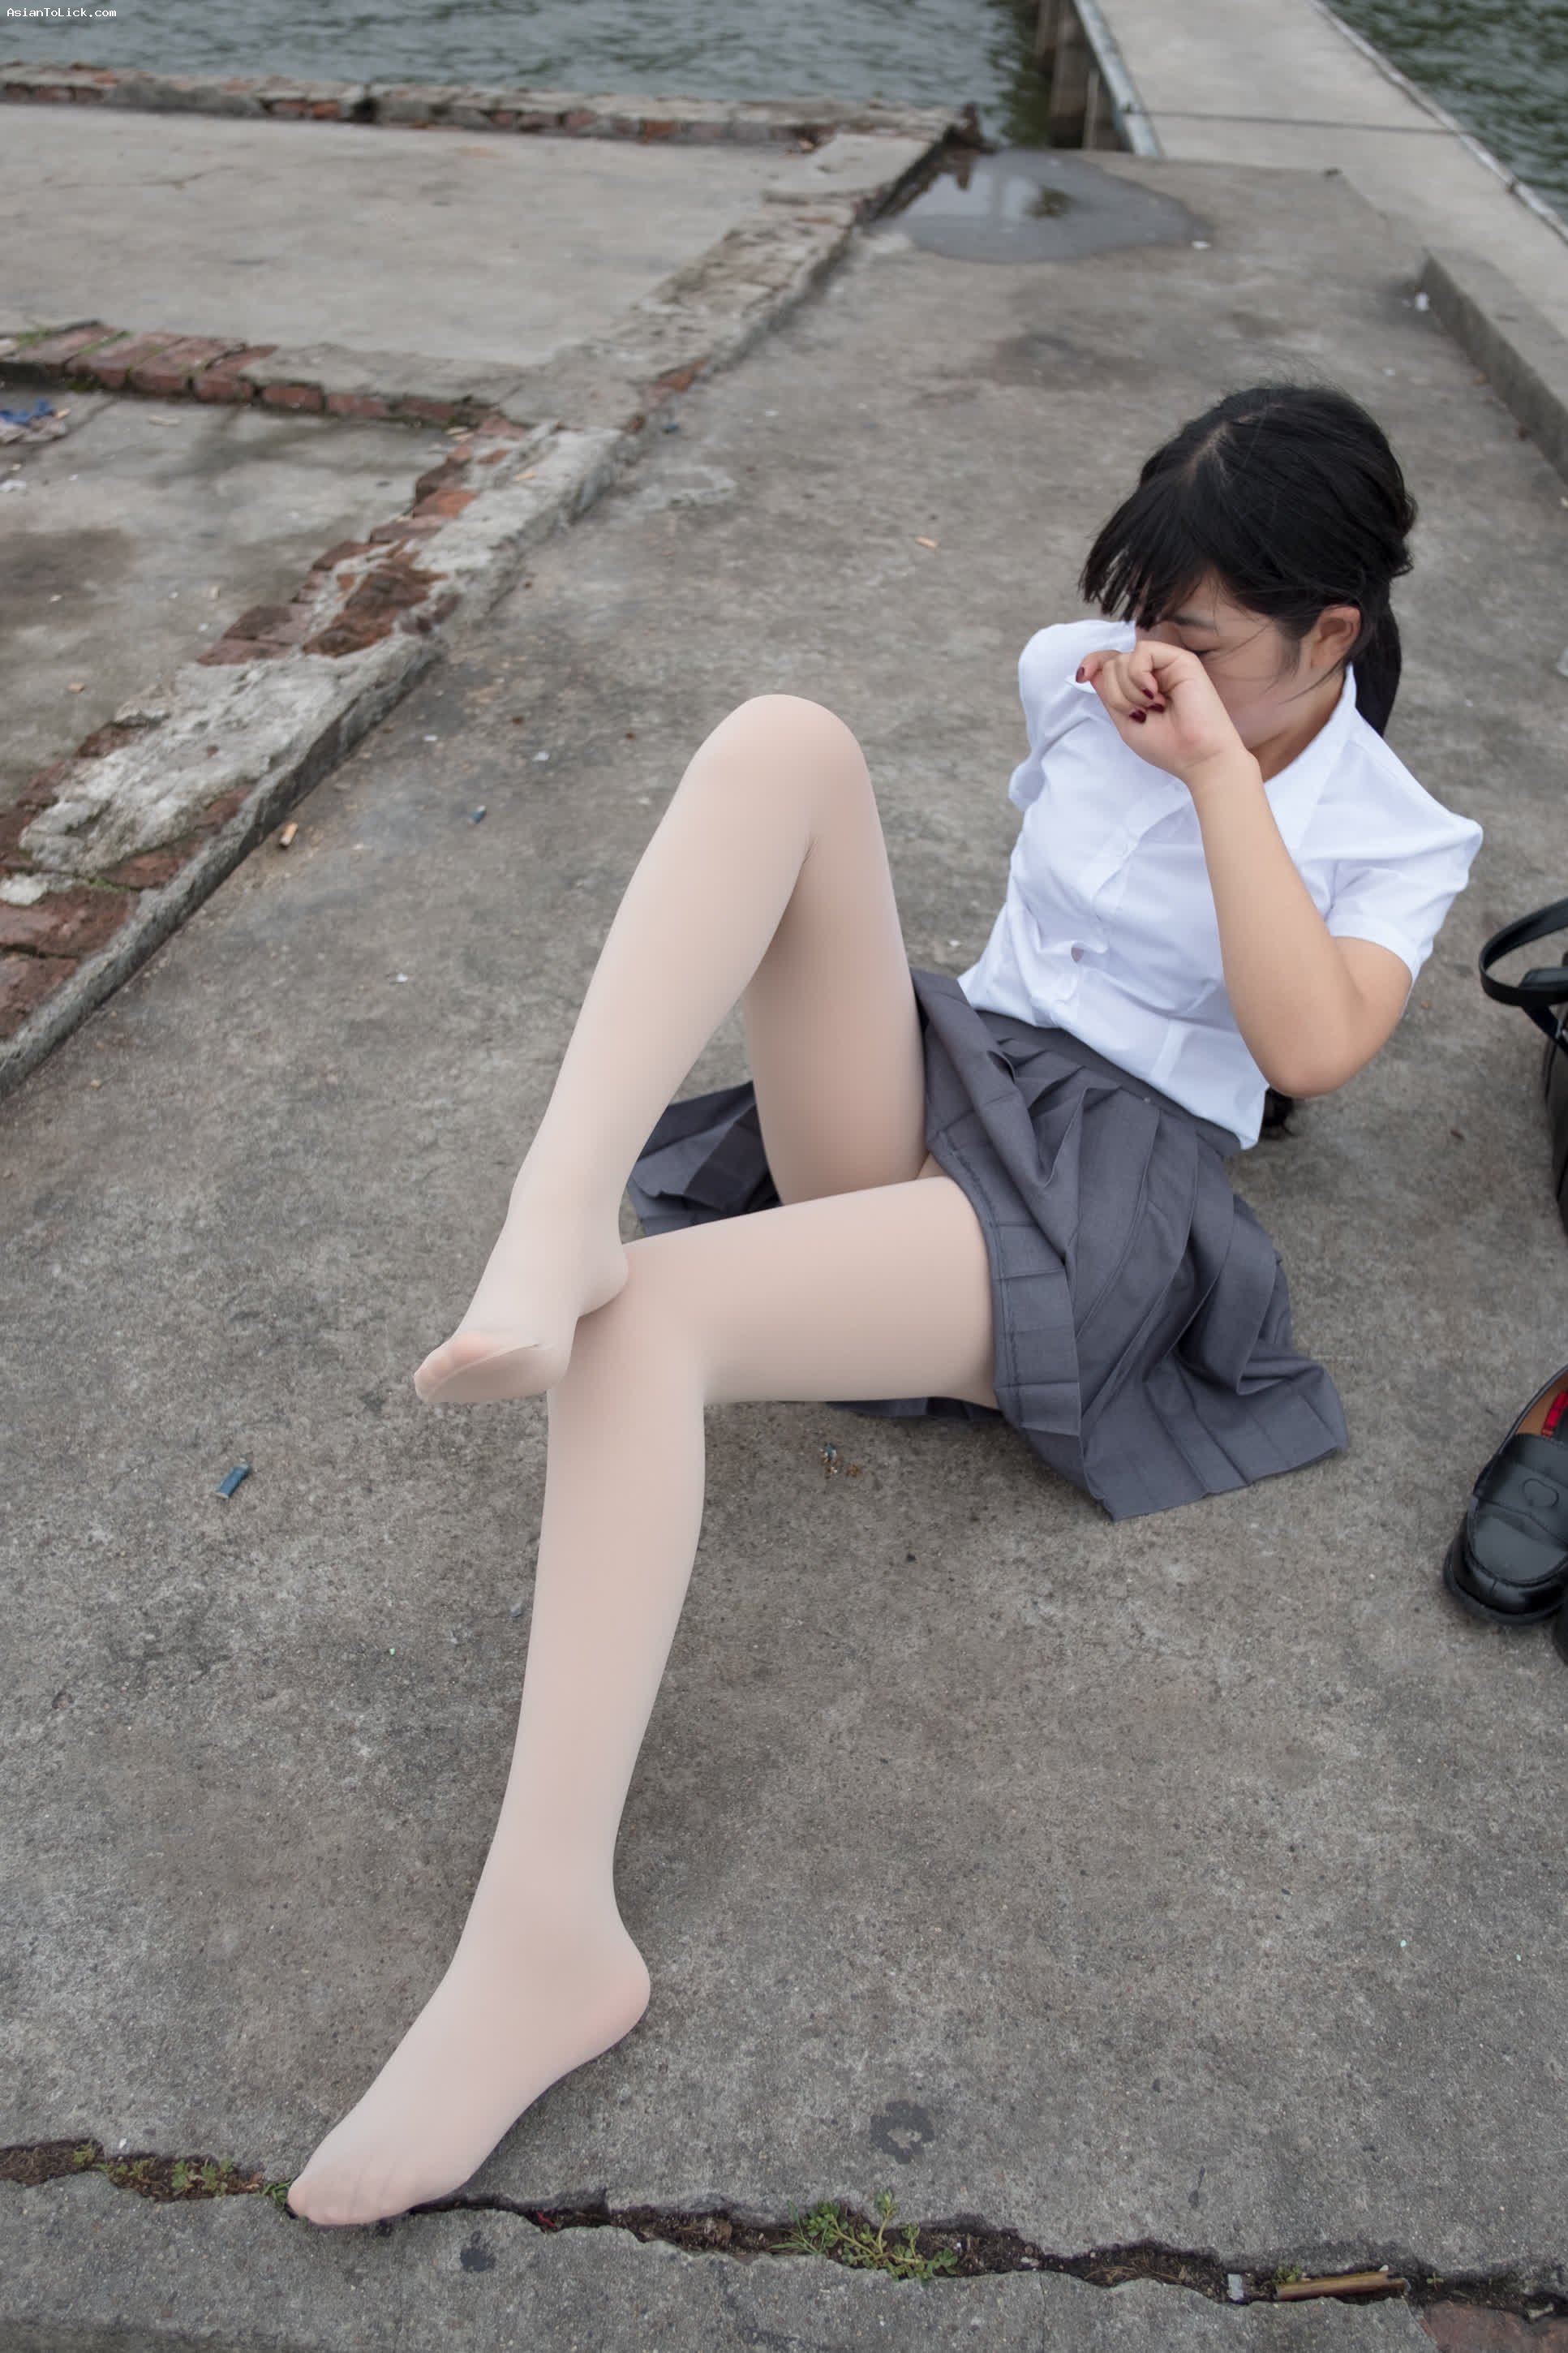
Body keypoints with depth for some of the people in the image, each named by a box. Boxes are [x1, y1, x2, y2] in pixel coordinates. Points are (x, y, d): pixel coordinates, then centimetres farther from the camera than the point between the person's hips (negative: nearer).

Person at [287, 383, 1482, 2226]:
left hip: (1091, 1200, -5)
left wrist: (1218, 768, -10)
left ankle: (549, 1935, -29)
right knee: (782, 739, -19)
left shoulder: (1396, 839, 7)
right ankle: (561, 1212, -40)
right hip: (919, 1093, 5)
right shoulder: (1082, 674, 18)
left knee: (646, 1315, -33)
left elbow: (1311, 1046, -13)